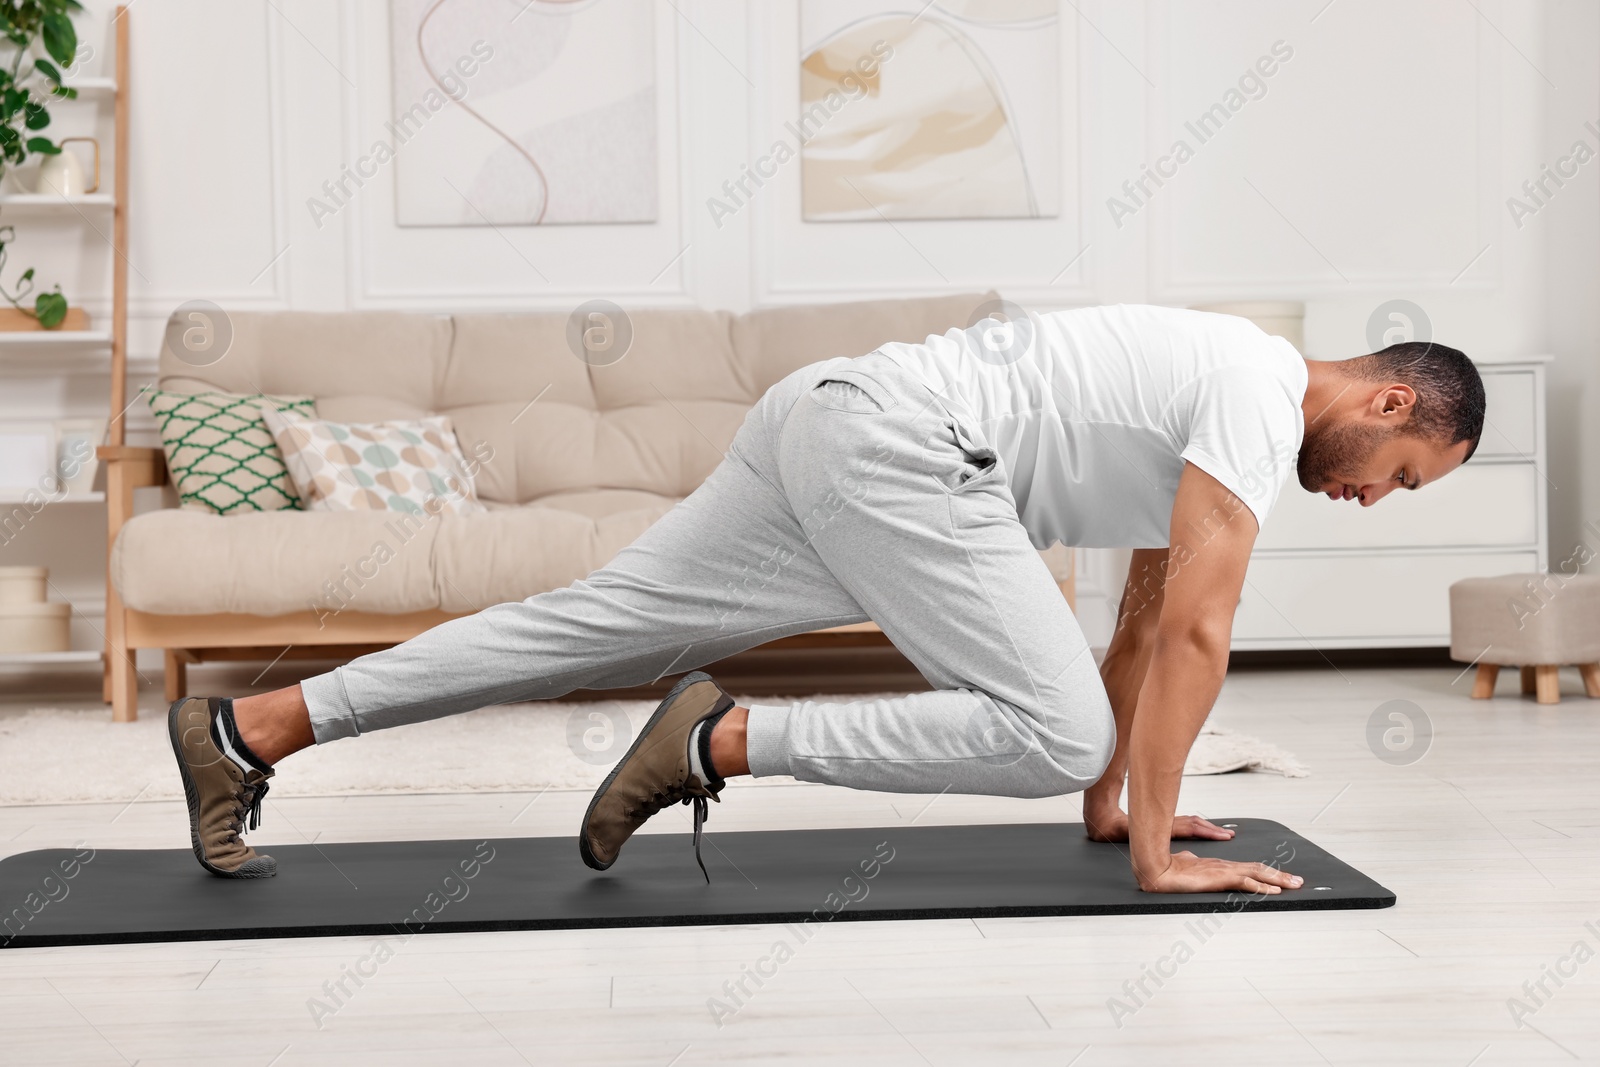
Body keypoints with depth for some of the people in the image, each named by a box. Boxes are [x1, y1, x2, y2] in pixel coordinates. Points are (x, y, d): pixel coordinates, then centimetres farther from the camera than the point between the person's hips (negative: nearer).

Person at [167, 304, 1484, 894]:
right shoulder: (1265, 396, -5)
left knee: (594, 628, 7)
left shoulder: (1220, 394, 26)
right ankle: (726, 739, -11)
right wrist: (1157, 848, -7)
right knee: (1052, 731, -12)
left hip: (826, 424, 10)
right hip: (893, 441, -10)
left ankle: (248, 731, 6)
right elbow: (1194, 633, -12)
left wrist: (1115, 803, 35)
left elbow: (1143, 620, 33)